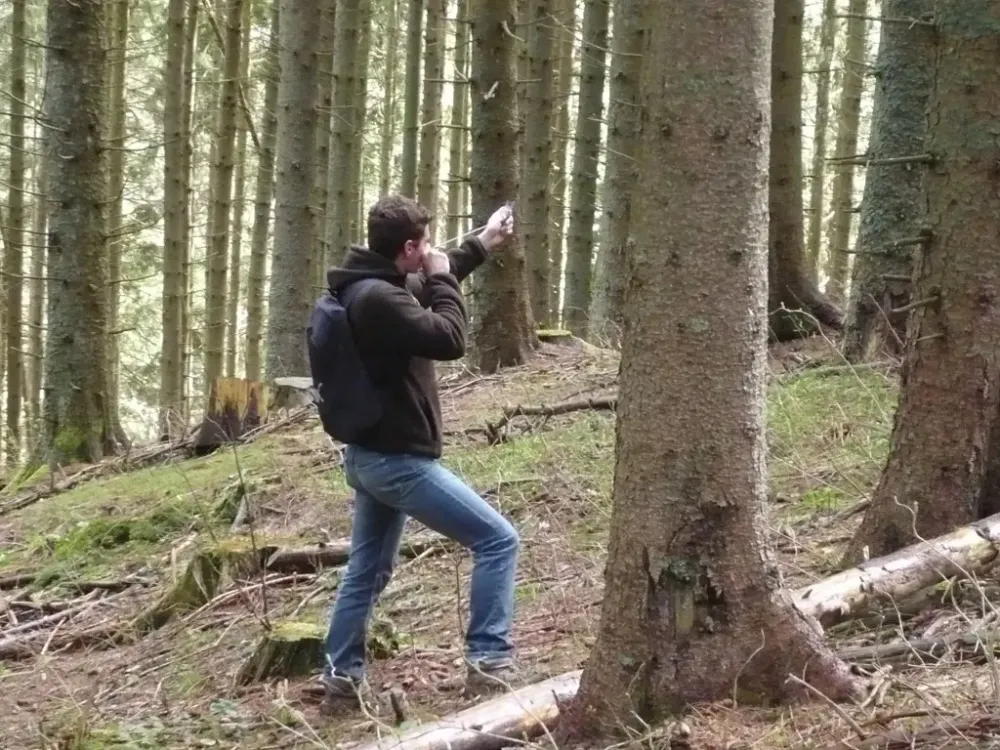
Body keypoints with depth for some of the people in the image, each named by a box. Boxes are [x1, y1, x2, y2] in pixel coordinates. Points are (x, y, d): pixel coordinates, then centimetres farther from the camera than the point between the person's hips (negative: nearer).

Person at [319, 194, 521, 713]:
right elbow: (448, 340, -24)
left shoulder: (371, 286, 8)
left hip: (371, 455, 11)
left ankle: (341, 679, 26)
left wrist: (482, 243, 30)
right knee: (497, 539, -5)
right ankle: (489, 662, -6)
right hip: (398, 460, -11)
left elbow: (428, 287, 27)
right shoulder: (378, 299, -24)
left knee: (366, 571, 19)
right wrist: (442, 279, -10)